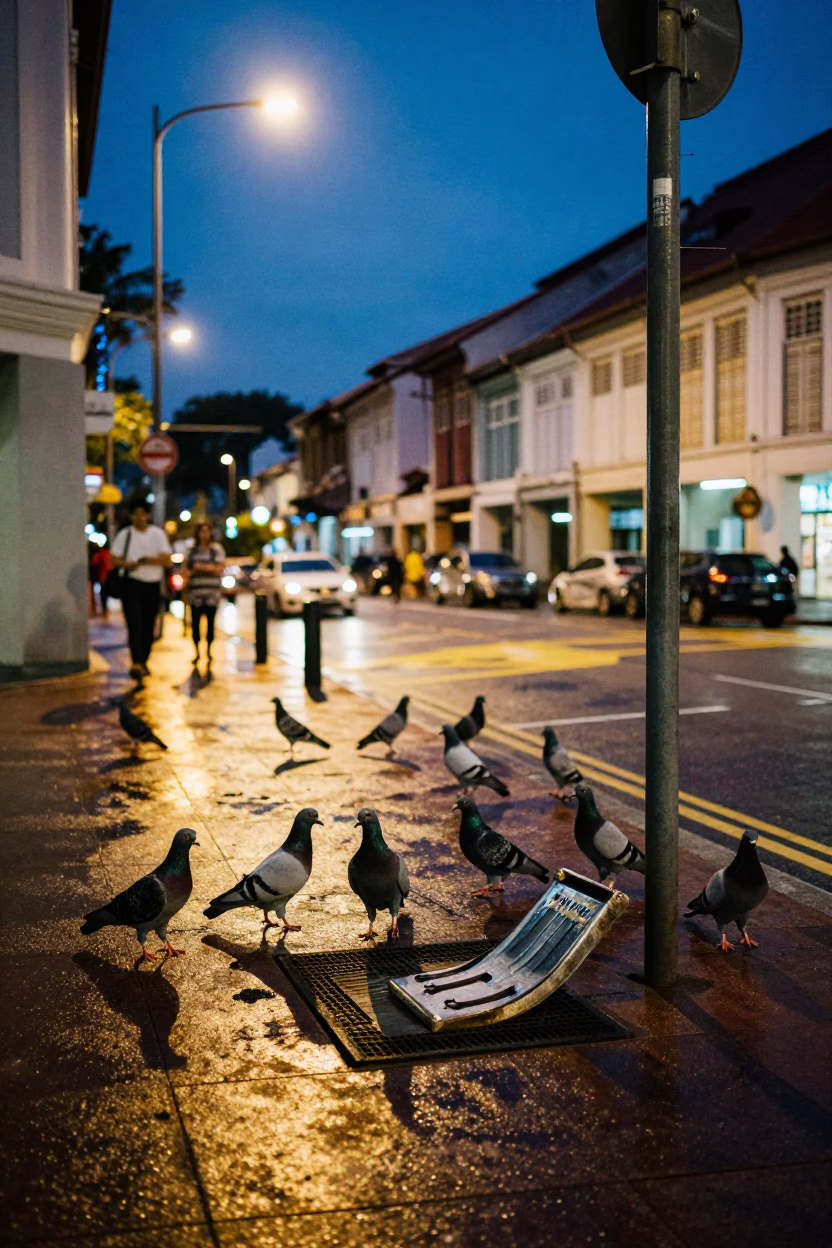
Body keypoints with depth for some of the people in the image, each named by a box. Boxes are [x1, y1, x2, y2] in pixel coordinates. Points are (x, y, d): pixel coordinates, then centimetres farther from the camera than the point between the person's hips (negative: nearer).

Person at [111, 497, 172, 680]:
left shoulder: (158, 534, 6)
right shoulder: (124, 535, 4)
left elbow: (167, 560, -2)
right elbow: (115, 560, 2)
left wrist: (149, 560, -20)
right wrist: (127, 564, -19)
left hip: (153, 586, 2)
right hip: (132, 585, -2)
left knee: (149, 628, 8)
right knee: (135, 625, -15)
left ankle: (144, 662, 22)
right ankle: (137, 664, -24)